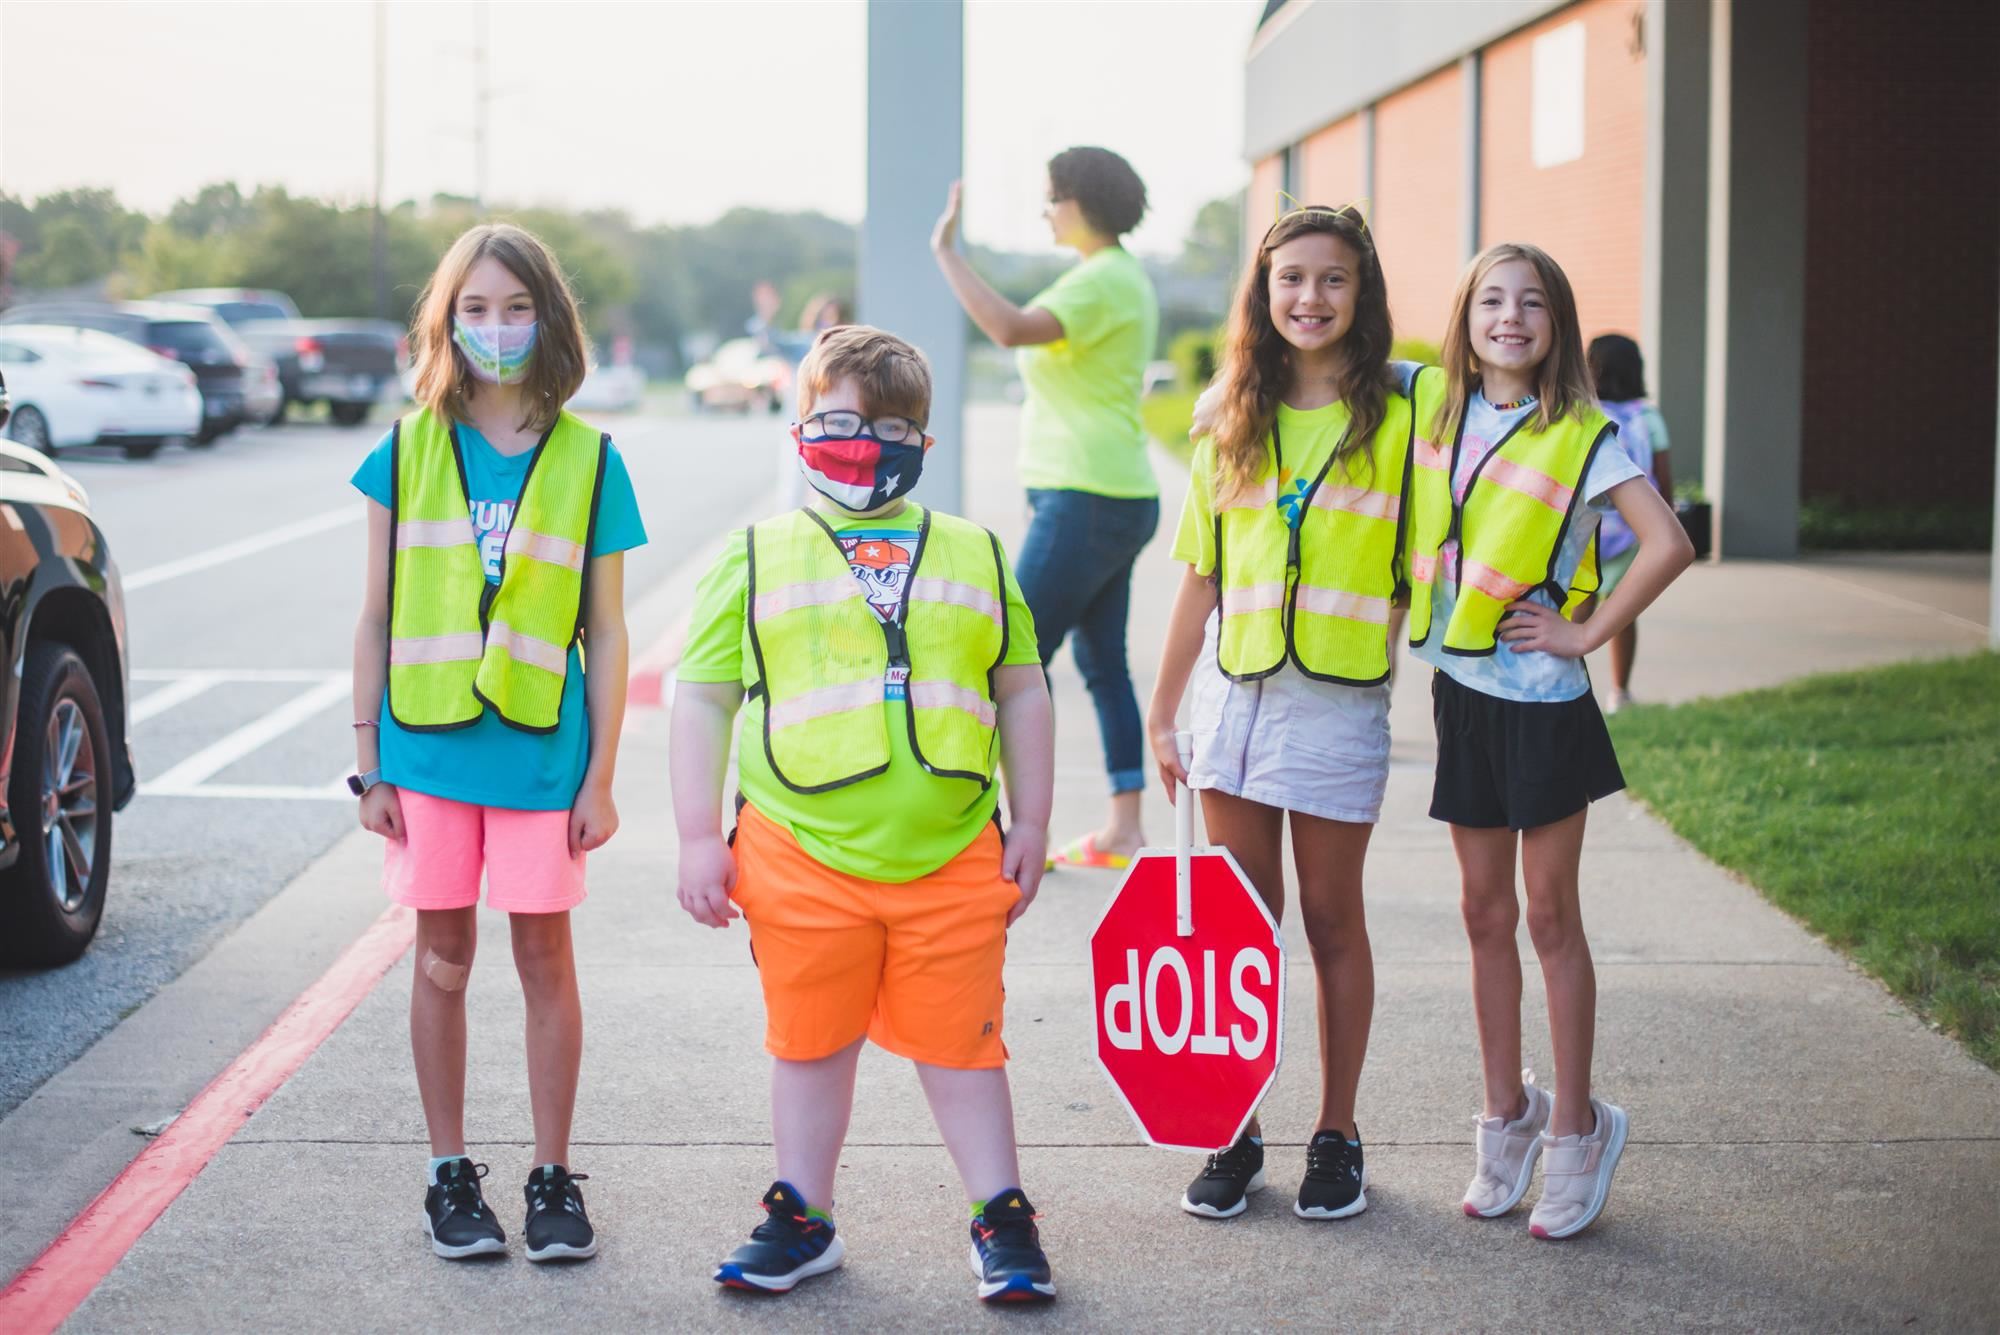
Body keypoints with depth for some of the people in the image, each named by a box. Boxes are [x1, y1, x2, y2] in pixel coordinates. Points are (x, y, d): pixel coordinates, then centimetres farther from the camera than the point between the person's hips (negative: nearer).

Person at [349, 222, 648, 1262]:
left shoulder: (588, 461, 1)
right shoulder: (408, 452, 2)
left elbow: (606, 633, 2)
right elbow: (377, 619, 5)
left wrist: (601, 777, -2)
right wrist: (369, 762, 2)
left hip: (543, 750, -1)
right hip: (428, 747, 1)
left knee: (545, 956, 4)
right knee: (443, 960, 8)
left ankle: (553, 1177, 15)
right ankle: (450, 1175, 20)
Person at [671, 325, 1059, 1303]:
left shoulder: (976, 556, 12)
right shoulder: (755, 560, 7)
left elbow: (1021, 696, 16)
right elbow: (701, 701, 6)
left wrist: (1030, 823, 10)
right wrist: (700, 837, 0)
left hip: (951, 858, 0)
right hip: (803, 859, 0)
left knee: (959, 1044, 5)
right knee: (810, 1044, 11)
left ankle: (1002, 1221, 17)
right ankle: (801, 1220, 25)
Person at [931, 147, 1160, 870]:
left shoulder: (1103, 281, -17)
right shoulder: (1123, 275, 16)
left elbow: (1011, 328, -32)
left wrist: (946, 252, -24)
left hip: (1087, 502, -11)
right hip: (1117, 496, 11)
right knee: (1103, 662, 11)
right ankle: (1123, 829, 13)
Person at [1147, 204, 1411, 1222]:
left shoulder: (1398, 414, -1)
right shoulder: (1229, 419, 9)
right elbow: (1202, 577, 12)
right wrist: (1162, 713, 13)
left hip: (1341, 698, -3)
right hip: (1236, 691, 3)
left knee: (1332, 920, 6)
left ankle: (1337, 1137, 17)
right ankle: (1236, 1136, 16)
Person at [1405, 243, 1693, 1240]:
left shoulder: (1581, 438, -10)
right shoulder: (1431, 405, 4)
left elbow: (1668, 544, -17)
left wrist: (1590, 633, -15)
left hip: (1544, 701, -4)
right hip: (1461, 691, 4)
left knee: (1551, 916, 2)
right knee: (1486, 913, 11)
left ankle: (1573, 1126, 12)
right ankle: (1506, 1112, 23)